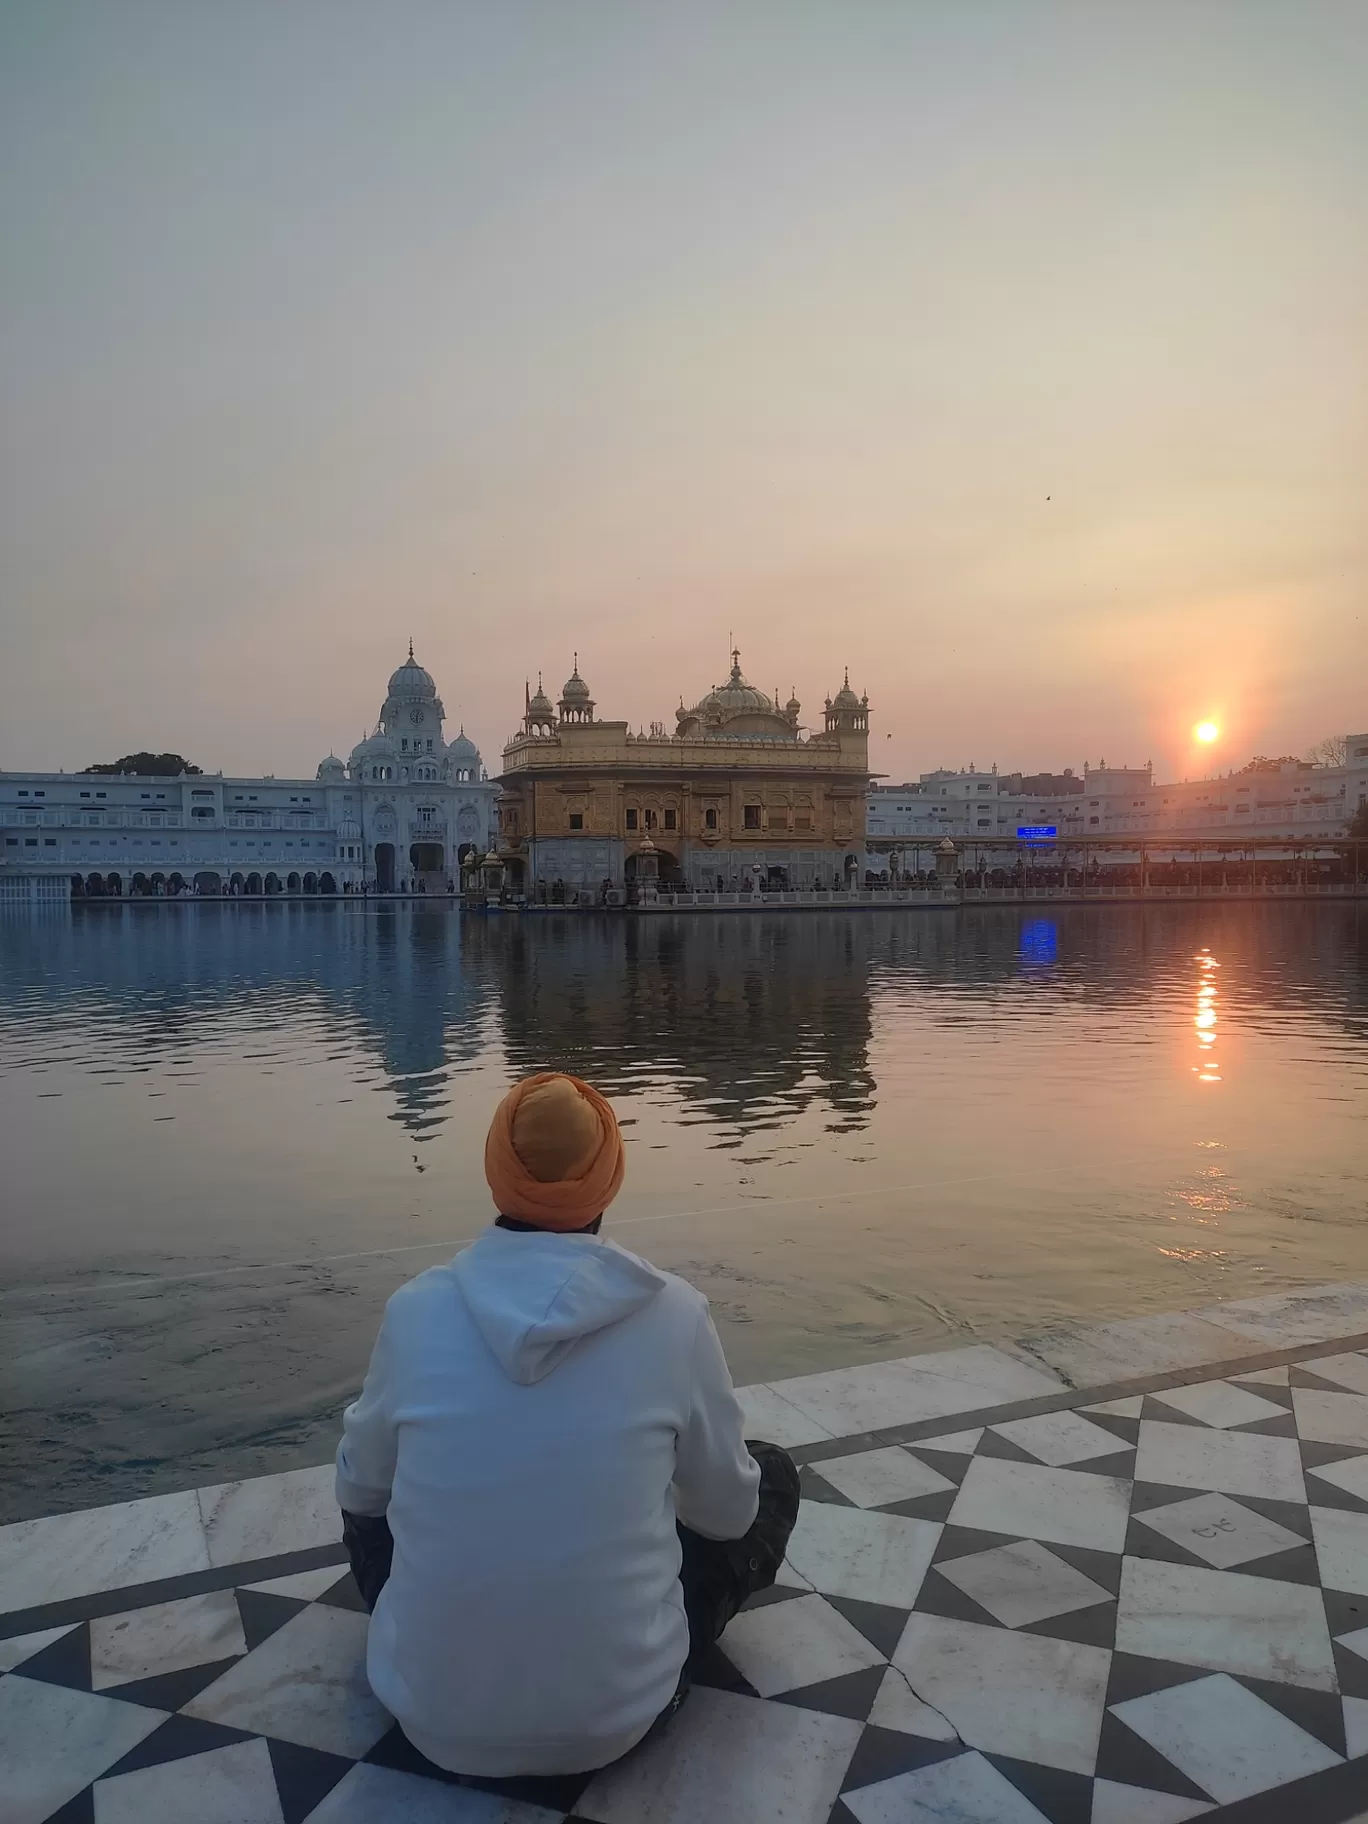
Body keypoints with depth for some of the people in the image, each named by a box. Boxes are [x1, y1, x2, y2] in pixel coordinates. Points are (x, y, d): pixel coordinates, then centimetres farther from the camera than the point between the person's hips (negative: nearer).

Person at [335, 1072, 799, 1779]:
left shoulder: (417, 1309, -11)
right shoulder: (674, 1314, -14)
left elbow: (358, 1485, 6)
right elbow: (727, 1512, 0)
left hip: (432, 1718, 2)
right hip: (615, 1717, -1)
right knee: (771, 1479, 18)